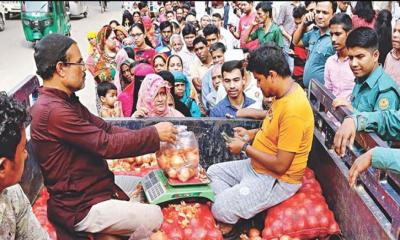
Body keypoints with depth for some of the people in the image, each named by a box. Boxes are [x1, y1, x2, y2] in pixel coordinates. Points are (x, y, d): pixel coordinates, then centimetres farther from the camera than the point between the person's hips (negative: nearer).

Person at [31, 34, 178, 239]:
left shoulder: (65, 101, 7)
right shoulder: (53, 110, -26)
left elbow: (105, 129, 5)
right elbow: (107, 145, -26)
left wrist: (150, 137, -5)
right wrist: (154, 134, -15)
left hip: (92, 186, 10)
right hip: (79, 206, -10)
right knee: (153, 217, -16)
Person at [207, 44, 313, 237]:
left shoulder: (293, 109, -30)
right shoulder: (283, 93, 1)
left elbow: (280, 165, -28)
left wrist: (245, 148, -16)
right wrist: (253, 133, 5)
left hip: (277, 180, -10)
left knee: (220, 209, -19)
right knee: (213, 172, 14)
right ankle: (236, 209, 2)